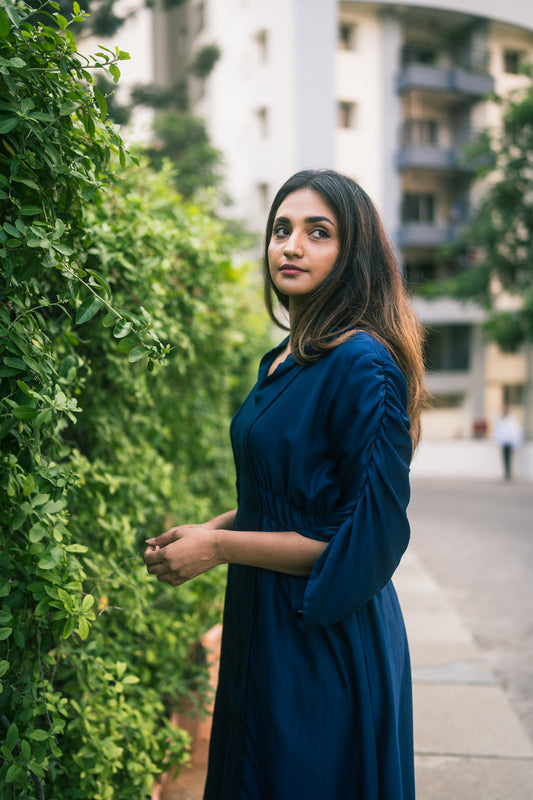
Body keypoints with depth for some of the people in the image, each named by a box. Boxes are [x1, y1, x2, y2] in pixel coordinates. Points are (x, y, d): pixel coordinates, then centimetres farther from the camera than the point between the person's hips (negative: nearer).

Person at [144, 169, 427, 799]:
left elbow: (368, 538, -22)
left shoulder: (363, 365, -20)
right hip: (263, 626, 9)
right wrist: (204, 530, 3)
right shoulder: (280, 361, 7)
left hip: (329, 640, -8)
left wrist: (218, 546, -18)